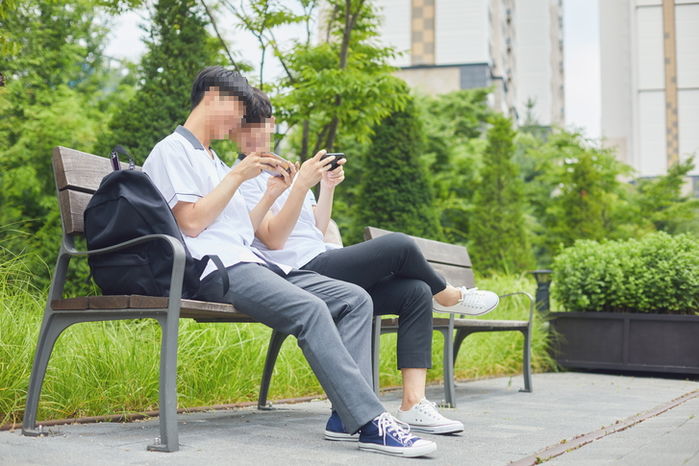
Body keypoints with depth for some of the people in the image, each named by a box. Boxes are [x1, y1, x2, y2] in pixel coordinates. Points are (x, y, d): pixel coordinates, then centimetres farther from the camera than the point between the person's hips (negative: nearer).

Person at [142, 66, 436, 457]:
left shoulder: (213, 160, 32)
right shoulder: (172, 150, 5)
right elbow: (191, 222, -9)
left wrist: (271, 194, 14)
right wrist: (238, 175, -5)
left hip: (250, 262, 9)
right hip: (217, 268, -9)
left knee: (356, 299, -9)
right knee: (311, 310, -32)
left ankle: (347, 414, -21)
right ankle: (371, 424, -35)